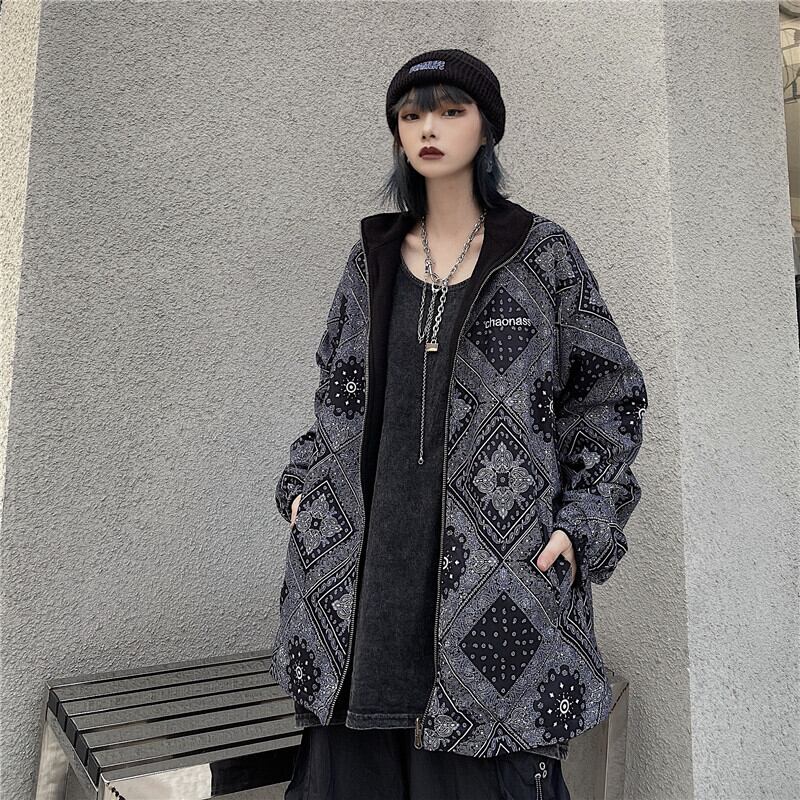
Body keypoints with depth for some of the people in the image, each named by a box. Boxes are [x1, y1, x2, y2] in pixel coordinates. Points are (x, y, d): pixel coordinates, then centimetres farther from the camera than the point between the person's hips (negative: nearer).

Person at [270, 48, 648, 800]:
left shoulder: (542, 255, 2)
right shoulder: (372, 258, 11)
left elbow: (610, 396, 5)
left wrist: (582, 524, -6)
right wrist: (301, 483, 7)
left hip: (496, 571, -2)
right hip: (363, 564, 3)